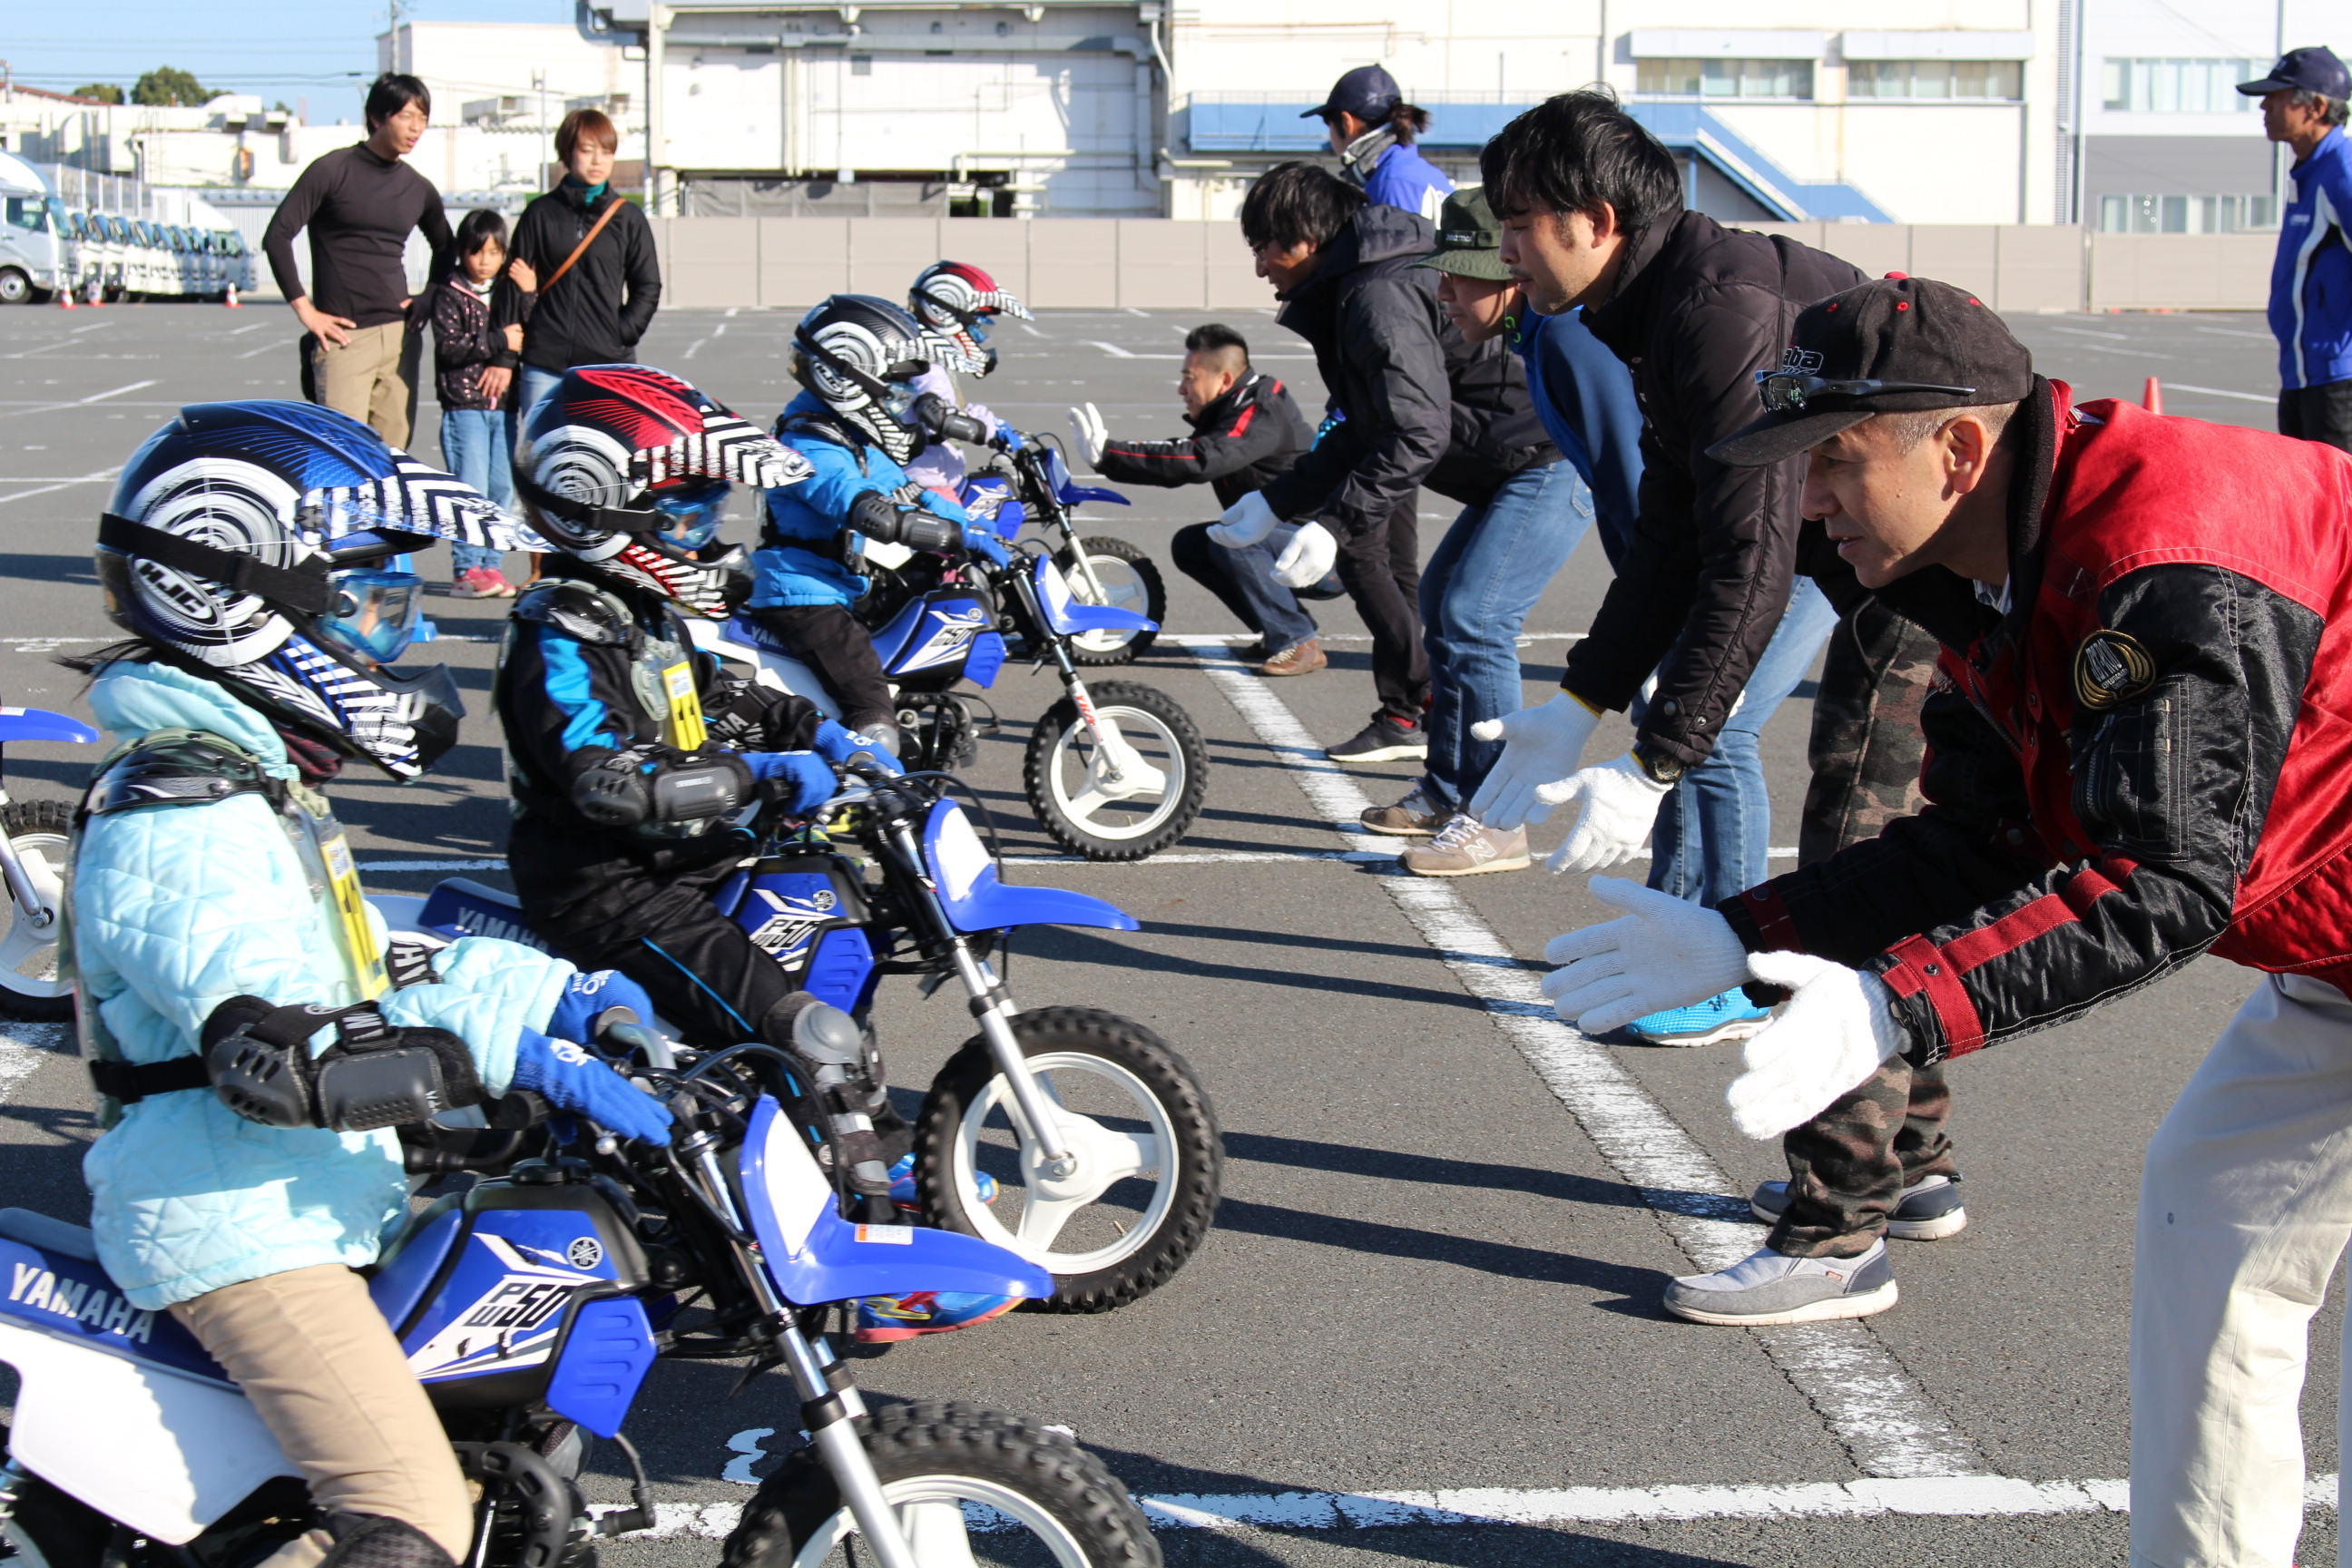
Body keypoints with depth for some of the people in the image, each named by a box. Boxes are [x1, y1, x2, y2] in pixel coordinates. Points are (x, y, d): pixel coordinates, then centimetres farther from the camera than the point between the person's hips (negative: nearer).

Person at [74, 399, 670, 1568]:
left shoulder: (249, 782, 14)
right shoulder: (178, 823, -20)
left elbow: (352, 977, 19)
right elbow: (271, 1047, -31)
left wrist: (543, 984, 9)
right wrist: (499, 1045, -32)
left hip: (309, 1201, 10)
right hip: (234, 1232, -10)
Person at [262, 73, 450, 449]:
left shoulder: (419, 189, 13)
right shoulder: (333, 171, -3)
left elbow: (446, 250, 30)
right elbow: (277, 236, -5)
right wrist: (305, 309, -7)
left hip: (399, 334, 5)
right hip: (344, 337, -5)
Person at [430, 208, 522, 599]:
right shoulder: (449, 295, -2)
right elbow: (449, 347, -14)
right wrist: (499, 342, -16)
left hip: (503, 405, 5)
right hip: (463, 405, -5)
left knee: (502, 487, 5)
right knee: (471, 489, -8)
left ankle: (489, 563, 13)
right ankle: (466, 570, -4)